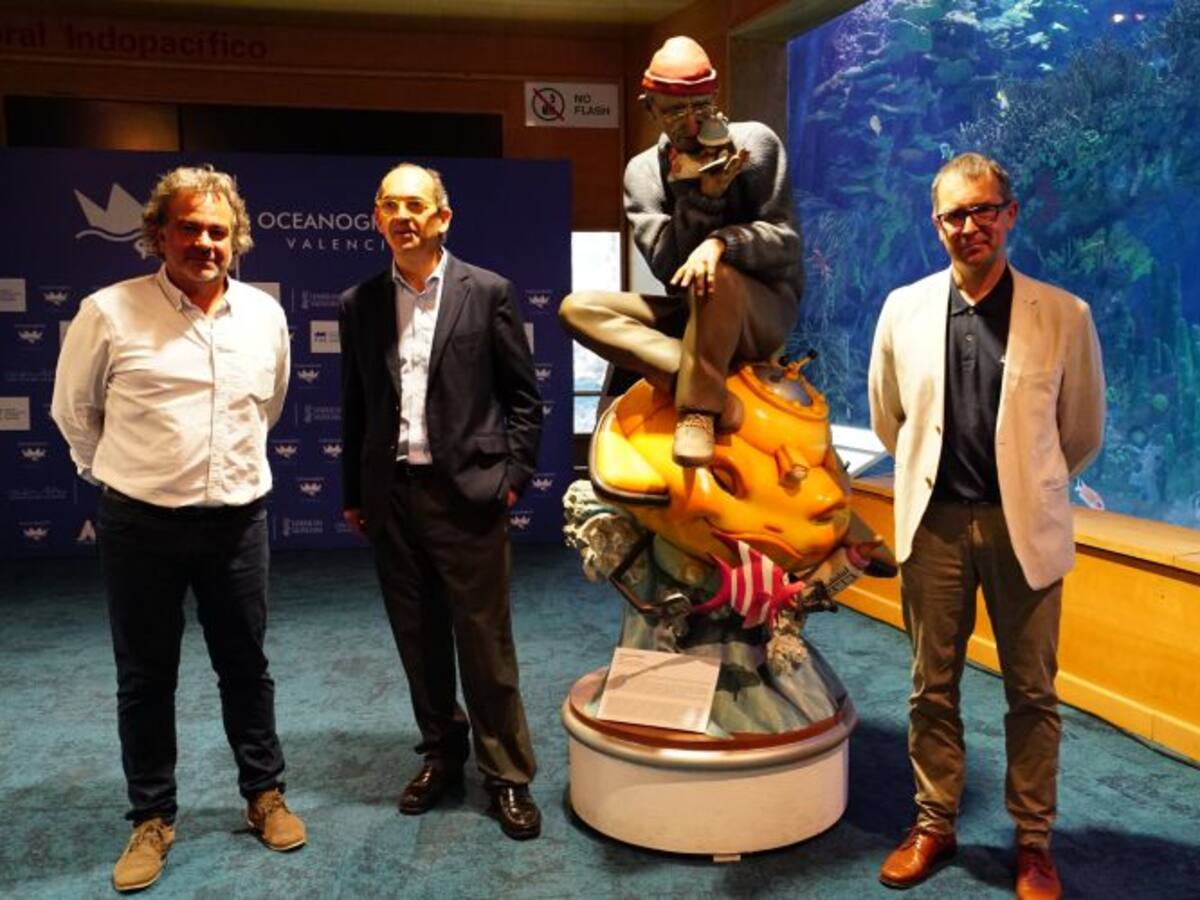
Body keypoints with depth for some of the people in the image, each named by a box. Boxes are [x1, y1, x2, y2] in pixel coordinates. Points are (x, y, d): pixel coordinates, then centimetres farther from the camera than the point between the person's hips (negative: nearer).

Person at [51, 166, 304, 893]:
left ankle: (265, 795, 31)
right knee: (145, 678, 11)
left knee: (246, 667, 14)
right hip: (141, 524, -2)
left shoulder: (266, 314, 1)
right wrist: (119, 472, 13)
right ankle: (152, 818, 27)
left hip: (238, 519, 3)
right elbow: (74, 410, 5)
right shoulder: (110, 312, -9)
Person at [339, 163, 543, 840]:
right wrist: (354, 495, 11)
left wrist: (510, 478, -7)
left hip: (467, 496, -4)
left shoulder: (489, 293, -2)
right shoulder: (360, 304, 8)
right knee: (418, 641, 14)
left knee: (486, 644, 3)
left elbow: (524, 396, 0)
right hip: (392, 498, 4)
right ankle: (442, 754, 32)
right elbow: (355, 407, 12)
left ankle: (508, 776, 18)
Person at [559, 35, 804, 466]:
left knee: (715, 274, -38)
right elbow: (667, 267, -10)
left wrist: (722, 242, -30)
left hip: (764, 310, -4)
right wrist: (701, 194, -23)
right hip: (691, 312, 4)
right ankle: (713, 392, -28)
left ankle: (698, 407, -24)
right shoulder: (643, 171, 1)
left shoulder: (756, 142, -5)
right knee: (578, 307, -15)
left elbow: (785, 241, -11)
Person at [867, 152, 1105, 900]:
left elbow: (1083, 433, 7)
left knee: (1032, 693, 11)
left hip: (1024, 525, -1)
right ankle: (934, 826, 29)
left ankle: (1034, 840, 28)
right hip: (934, 522, 1)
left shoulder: (1064, 315, -5)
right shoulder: (904, 309, 0)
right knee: (933, 688, 12)